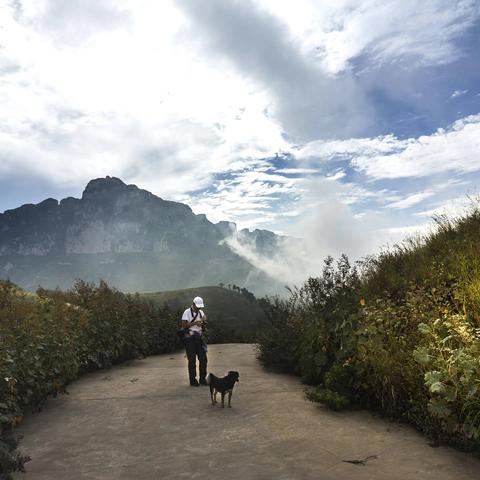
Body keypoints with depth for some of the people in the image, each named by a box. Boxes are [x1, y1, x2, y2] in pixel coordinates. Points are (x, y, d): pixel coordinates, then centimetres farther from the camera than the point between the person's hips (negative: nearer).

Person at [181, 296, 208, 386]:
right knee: (192, 360, 0)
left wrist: (204, 323, -9)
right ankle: (193, 380, 9)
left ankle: (203, 379, 13)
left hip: (199, 337, 5)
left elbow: (204, 327, 13)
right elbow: (183, 325, -13)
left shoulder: (201, 312, 10)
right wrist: (194, 323, -21)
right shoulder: (187, 312, -7)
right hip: (190, 338, -5)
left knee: (203, 358, 3)